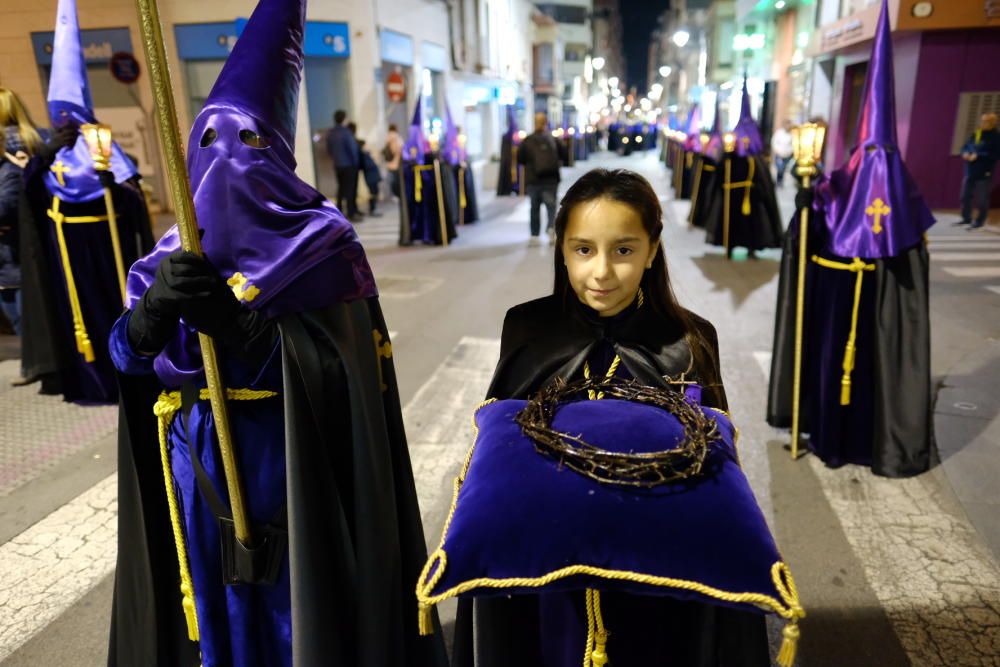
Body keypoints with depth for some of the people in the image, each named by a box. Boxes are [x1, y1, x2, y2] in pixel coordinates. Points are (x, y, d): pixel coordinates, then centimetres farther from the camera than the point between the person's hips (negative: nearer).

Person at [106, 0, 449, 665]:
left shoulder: (319, 247, -11)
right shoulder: (177, 249, 4)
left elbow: (340, 368, -18)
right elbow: (127, 356, -1)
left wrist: (234, 321, -30)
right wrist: (157, 304, -22)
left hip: (293, 464, -4)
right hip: (200, 467, 5)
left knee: (294, 603, 12)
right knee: (220, 605, 21)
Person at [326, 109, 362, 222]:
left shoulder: (330, 133, 4)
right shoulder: (346, 132, -18)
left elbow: (329, 149, 10)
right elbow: (353, 149, -16)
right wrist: (356, 163, -4)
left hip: (337, 165, 7)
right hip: (349, 165, -6)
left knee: (341, 188, 17)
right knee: (350, 189, 0)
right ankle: (351, 214, 1)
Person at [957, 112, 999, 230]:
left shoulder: (995, 137, -10)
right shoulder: (976, 134, 10)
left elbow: (996, 155, -18)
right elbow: (965, 146, 19)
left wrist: (978, 156, -22)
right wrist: (965, 153, -3)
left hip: (984, 173, -7)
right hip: (970, 171, 7)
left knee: (982, 199, 0)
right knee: (965, 196, 14)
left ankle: (979, 221, 9)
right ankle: (966, 218, 27)